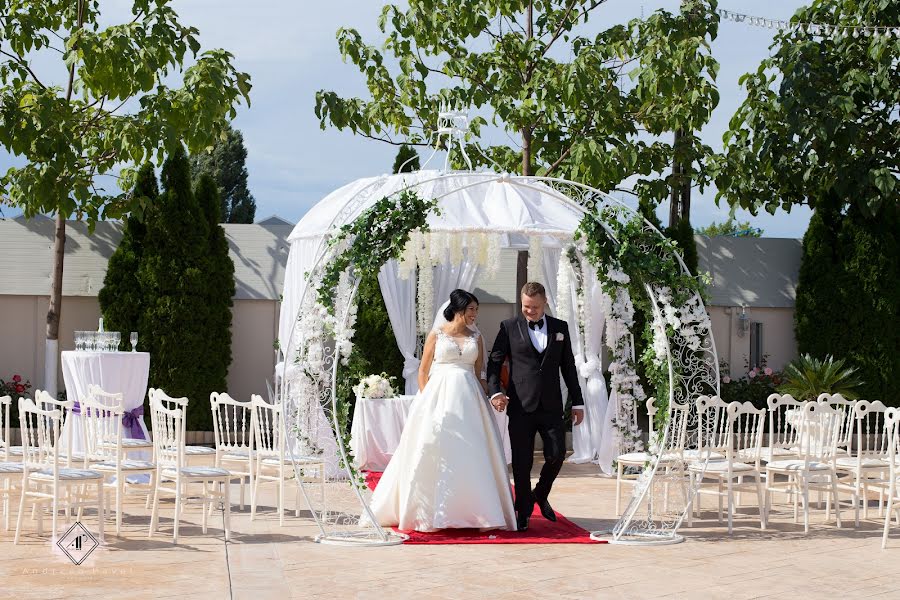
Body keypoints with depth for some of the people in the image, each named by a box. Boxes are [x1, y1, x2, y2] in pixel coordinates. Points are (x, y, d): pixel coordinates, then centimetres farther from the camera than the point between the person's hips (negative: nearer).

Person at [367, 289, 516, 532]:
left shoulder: (476, 338, 12)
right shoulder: (437, 334, 4)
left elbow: (480, 374, 13)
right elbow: (423, 371, 6)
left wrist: (484, 400, 1)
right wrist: (425, 400, -3)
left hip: (469, 400, 2)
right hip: (440, 396, -2)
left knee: (471, 455, -3)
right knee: (436, 453, -4)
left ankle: (475, 512, -1)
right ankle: (432, 513, 1)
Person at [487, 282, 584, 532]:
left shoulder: (560, 328, 11)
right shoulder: (509, 327, 3)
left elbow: (568, 367, 14)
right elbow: (494, 362, 3)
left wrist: (577, 402, 11)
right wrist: (495, 391, -14)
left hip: (551, 405, 2)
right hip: (521, 406, -2)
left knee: (556, 455, -4)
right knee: (522, 462, 1)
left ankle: (540, 495, 23)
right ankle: (523, 511, 14)